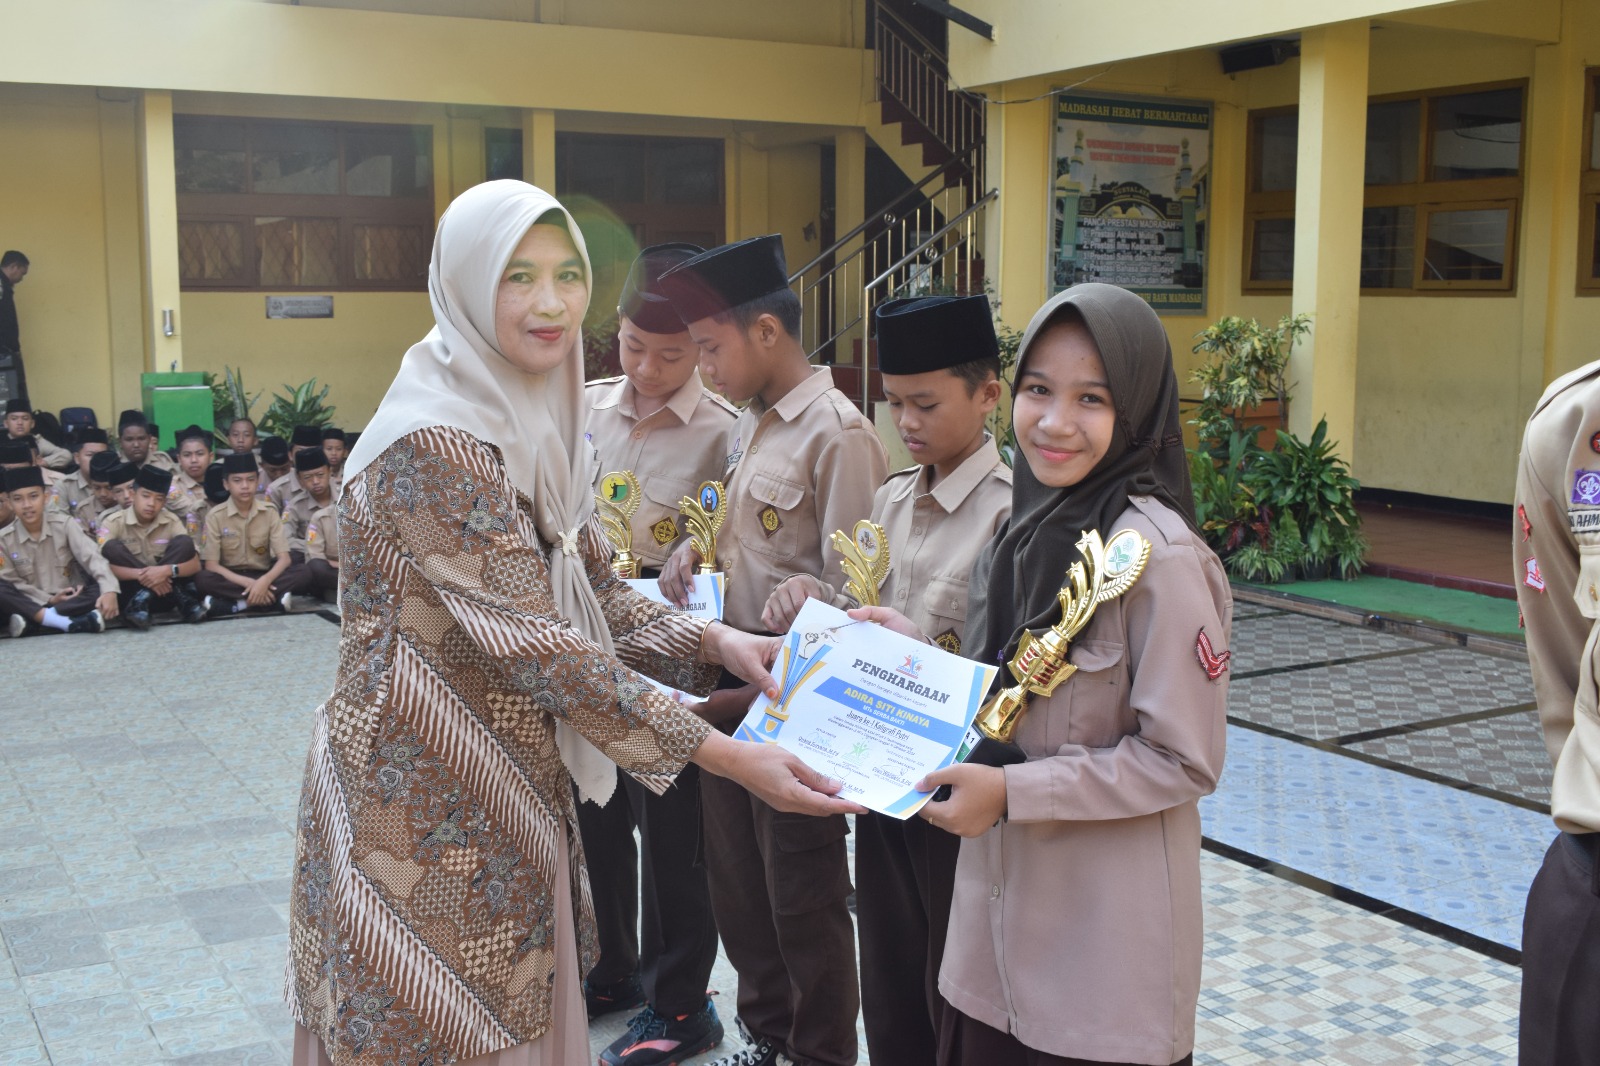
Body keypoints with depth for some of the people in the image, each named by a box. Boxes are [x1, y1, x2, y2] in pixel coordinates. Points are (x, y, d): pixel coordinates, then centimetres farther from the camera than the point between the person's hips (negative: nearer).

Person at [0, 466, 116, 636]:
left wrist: (109, 591, -36)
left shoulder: (63, 524, -6)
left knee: (100, 590, -30)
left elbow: (92, 558, -18)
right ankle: (66, 622, -36)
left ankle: (32, 621, -31)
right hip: (33, 603, 0)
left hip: (72, 599, 0)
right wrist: (49, 599, -16)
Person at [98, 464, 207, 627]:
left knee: (184, 542, -16)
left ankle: (143, 601, -26)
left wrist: (168, 570, -30)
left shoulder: (171, 521, -1)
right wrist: (140, 575, -34)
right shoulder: (114, 523, -7)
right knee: (112, 547, -24)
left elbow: (195, 564, -8)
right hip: (129, 593, -1)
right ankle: (180, 598, -26)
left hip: (163, 590, 1)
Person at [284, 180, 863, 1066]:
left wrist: (717, 641, -9)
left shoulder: (537, 426, 6)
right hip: (426, 806, -8)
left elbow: (595, 595, 9)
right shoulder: (431, 445, -22)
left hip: (512, 800, 8)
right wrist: (726, 757, -24)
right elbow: (538, 643, -25)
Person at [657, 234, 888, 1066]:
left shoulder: (837, 435, -16)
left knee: (803, 896, 6)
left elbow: (847, 599, -19)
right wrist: (694, 545, 2)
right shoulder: (747, 427, 9)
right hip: (731, 684, 8)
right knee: (736, 879, 19)